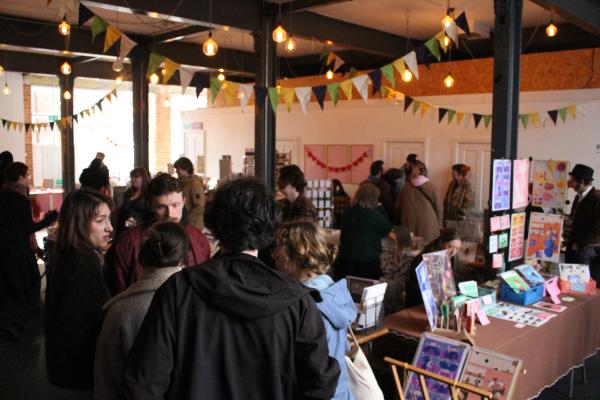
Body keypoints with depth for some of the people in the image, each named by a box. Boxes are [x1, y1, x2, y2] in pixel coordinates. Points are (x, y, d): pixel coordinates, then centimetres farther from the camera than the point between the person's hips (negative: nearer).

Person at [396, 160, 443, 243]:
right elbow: (439, 207, 0)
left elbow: (398, 206, 8)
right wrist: (439, 224, 11)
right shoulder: (431, 187, -5)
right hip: (427, 225, -2)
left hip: (409, 225, 2)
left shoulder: (406, 187, 0)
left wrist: (400, 221, 21)